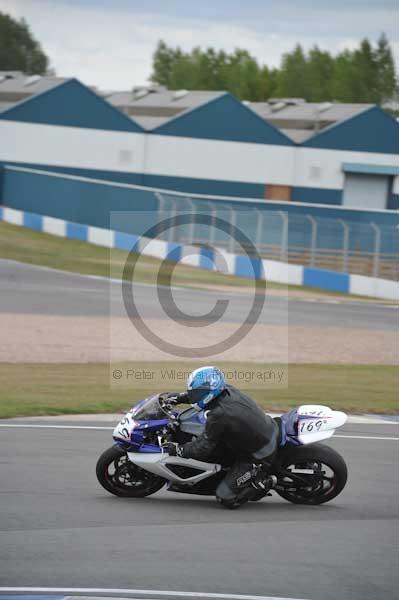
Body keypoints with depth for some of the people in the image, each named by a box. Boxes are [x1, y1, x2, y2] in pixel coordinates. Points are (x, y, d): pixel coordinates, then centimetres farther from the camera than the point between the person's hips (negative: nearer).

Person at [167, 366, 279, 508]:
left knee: (226, 499, -4)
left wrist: (178, 450, -6)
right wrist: (179, 398, 16)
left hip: (259, 458, -8)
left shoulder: (219, 416, -27)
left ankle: (264, 483, 0)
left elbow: (203, 448, -17)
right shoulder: (228, 390, -5)